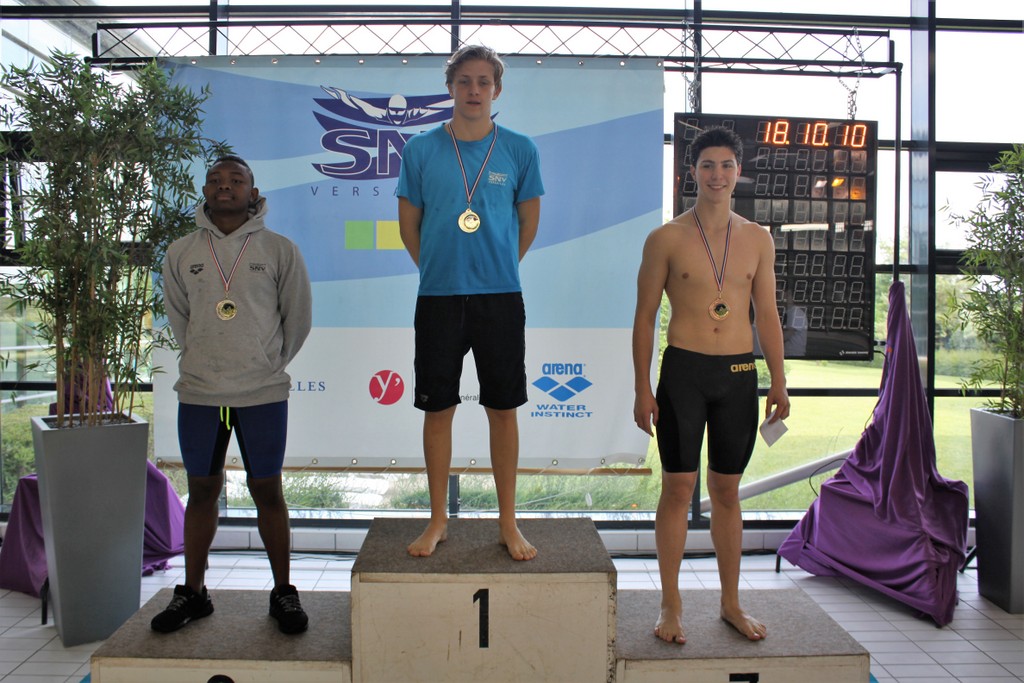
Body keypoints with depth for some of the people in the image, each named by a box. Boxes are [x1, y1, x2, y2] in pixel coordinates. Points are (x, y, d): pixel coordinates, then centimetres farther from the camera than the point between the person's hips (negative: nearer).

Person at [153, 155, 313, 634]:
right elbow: (177, 316, 16)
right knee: (202, 491, 12)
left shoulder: (280, 250, -1)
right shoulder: (181, 253, 6)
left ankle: (283, 593, 17)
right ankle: (192, 592, 25)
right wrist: (203, 361, 13)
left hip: (263, 393, -2)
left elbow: (298, 317, 6)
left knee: (267, 491, 5)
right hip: (198, 393, 2)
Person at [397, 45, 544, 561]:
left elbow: (529, 222, 11)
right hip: (438, 297, 1)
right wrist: (438, 269, 13)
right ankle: (438, 519, 22)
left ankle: (507, 522, 19)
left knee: (502, 409, 6)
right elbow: (408, 223, 11)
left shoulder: (520, 149, 2)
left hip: (501, 296, 0)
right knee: (438, 409, 7)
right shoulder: (421, 149, 3)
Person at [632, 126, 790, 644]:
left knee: (727, 490, 12)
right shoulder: (666, 239, -1)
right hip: (684, 372, -3)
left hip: (740, 373, 3)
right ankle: (671, 606, 15)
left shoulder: (758, 239, 9)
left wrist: (779, 382, 7)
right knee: (678, 488, 1)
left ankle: (731, 603, 25)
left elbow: (767, 314, 12)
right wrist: (642, 389, -5)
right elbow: (644, 317, 0)